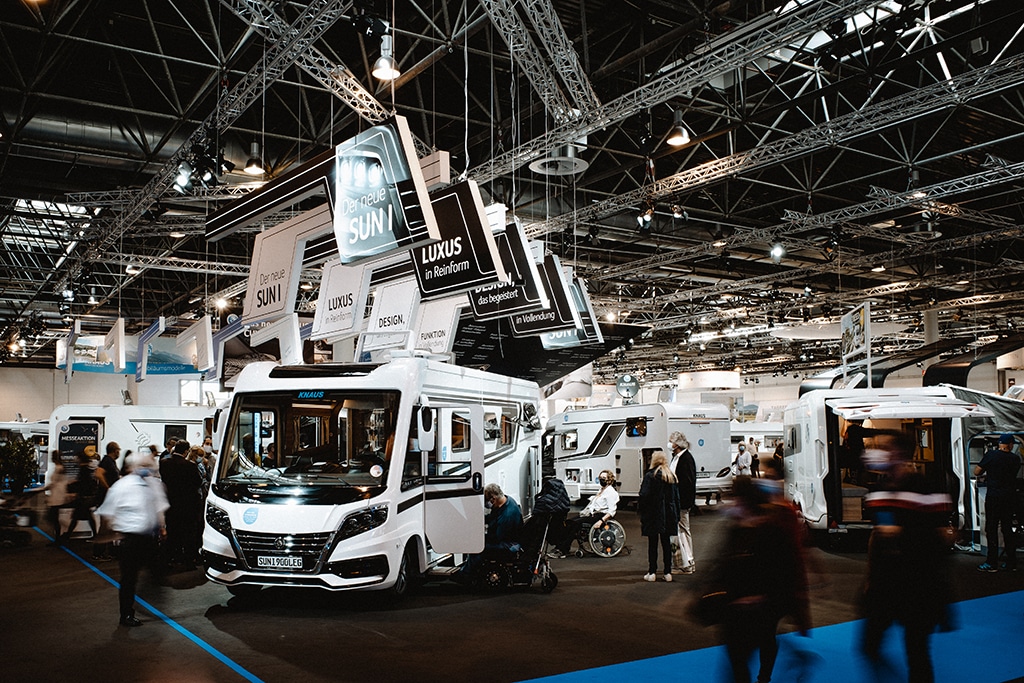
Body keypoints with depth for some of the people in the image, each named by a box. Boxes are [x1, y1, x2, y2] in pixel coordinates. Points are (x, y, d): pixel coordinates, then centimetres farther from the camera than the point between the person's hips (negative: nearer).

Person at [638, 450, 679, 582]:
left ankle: (652, 572, 3)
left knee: (653, 543, 1)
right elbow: (676, 496, 9)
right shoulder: (671, 476, 6)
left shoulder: (650, 476, -10)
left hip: (653, 513, -4)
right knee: (666, 543, 9)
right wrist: (676, 514, 14)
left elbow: (644, 495, -16)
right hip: (668, 515, 5)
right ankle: (668, 572, 11)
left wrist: (642, 512, -6)